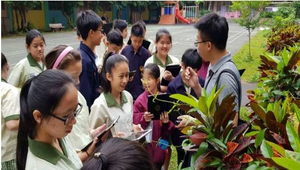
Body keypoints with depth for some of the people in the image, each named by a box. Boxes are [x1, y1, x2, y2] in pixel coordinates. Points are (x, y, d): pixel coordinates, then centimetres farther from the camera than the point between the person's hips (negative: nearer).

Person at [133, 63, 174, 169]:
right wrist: (144, 119, -25)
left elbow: (170, 126, 2)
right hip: (145, 143, -2)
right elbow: (135, 123, -7)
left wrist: (167, 122, -18)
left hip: (160, 142, 2)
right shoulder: (140, 100, -8)